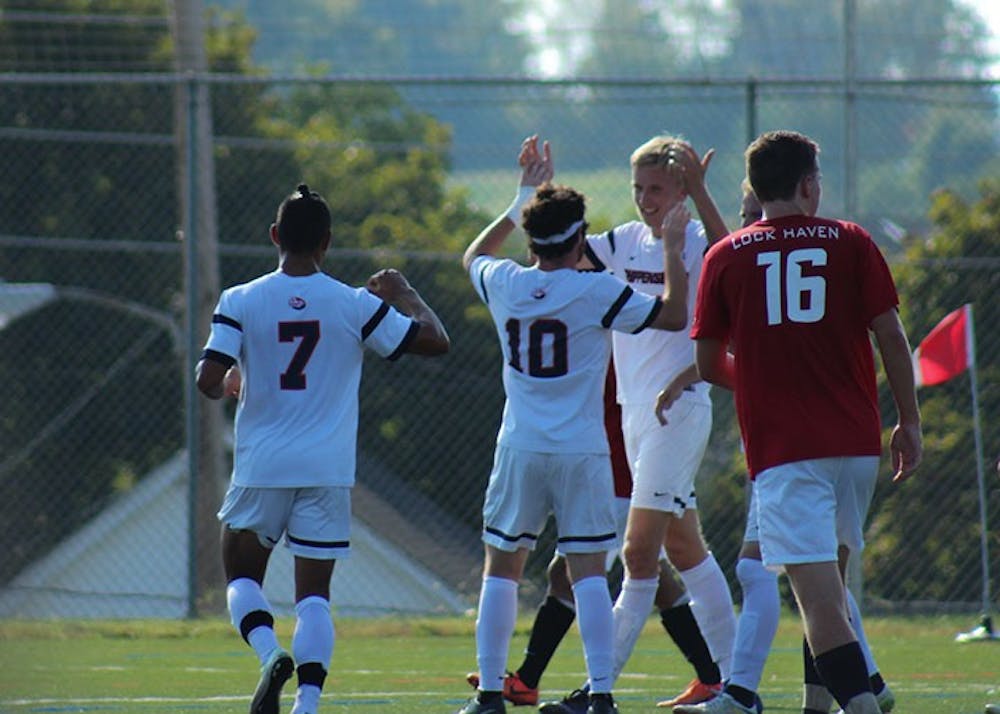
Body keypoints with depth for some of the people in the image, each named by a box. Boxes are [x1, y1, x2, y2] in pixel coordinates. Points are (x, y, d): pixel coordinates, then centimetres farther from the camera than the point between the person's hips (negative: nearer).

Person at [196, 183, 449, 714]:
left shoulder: (240, 302, -5)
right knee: (313, 595, 4)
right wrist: (404, 294, 18)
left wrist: (226, 387, 12)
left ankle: (271, 654, -13)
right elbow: (434, 341, 0)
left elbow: (207, 380, -12)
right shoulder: (355, 305, -4)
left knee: (241, 577, 15)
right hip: (328, 471, 1)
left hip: (261, 468, 0)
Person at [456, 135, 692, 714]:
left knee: (502, 566, 10)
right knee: (588, 570, -3)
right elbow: (674, 316, -3)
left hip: (520, 449, 3)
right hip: (582, 450, -2)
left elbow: (474, 255, 26)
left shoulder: (505, 284, 2)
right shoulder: (597, 292, -9)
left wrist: (525, 198, 30)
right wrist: (673, 250, 6)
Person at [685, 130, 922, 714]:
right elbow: (892, 338, 2)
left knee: (819, 594, -12)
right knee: (829, 581, 20)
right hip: (857, 442, 3)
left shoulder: (726, 256, 4)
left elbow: (708, 365, 7)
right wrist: (910, 423, 11)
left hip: (781, 448, -3)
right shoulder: (851, 243, 5)